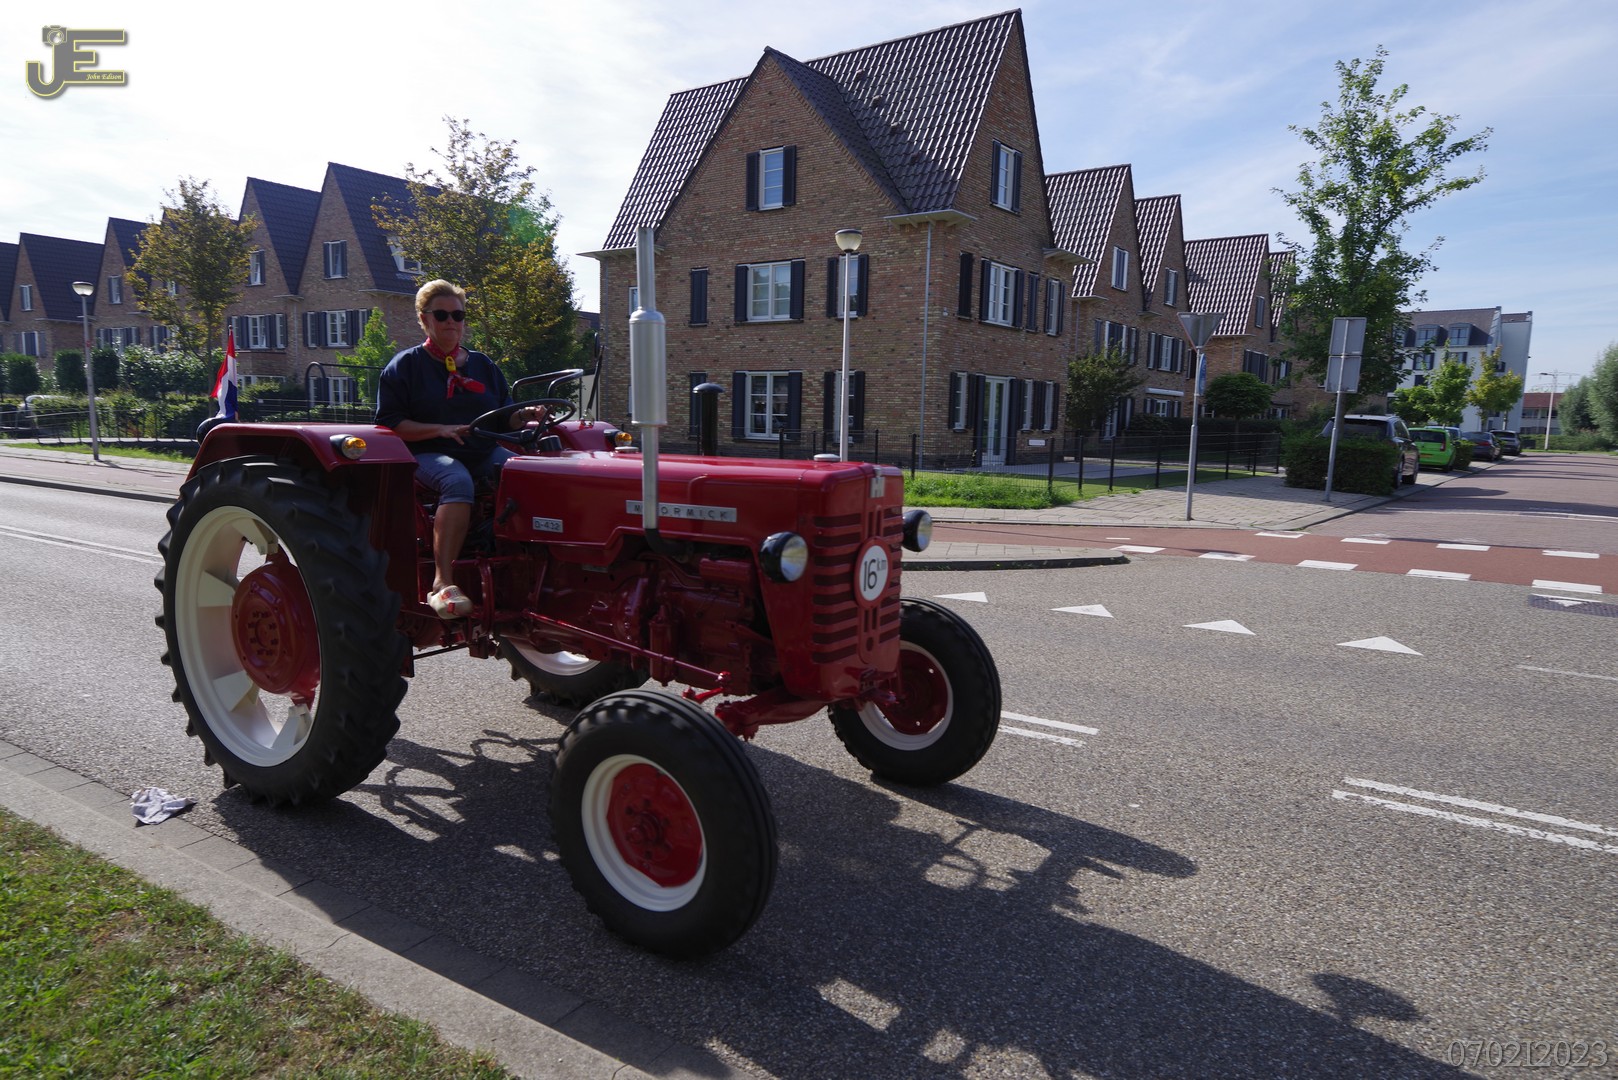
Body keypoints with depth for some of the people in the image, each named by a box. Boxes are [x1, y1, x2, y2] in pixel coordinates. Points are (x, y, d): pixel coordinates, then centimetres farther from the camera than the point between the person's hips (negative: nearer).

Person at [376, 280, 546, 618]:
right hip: (430, 454, -4)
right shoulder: (405, 365, 8)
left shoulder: (483, 365, 22)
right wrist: (440, 429, -16)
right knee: (457, 481, -40)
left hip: (485, 453, 4)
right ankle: (442, 583, -43)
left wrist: (524, 416, -1)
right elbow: (389, 423, 0)